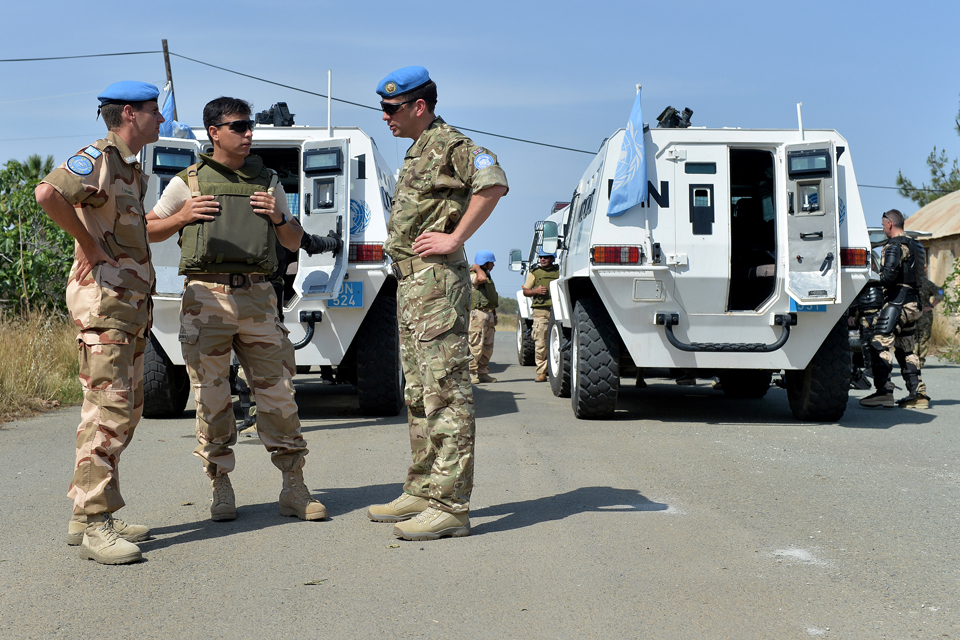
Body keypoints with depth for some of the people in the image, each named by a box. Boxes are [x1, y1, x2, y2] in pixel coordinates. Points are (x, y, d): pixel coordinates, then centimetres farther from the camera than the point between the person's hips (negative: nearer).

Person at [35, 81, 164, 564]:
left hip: (131, 302, 10)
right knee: (108, 408, -13)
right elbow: (48, 193, -29)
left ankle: (91, 516, 17)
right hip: (103, 297, -10)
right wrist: (89, 244, -20)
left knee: (126, 409, 11)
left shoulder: (133, 170, 19)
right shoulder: (98, 158, -10)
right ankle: (92, 524, -11)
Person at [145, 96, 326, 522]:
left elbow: (295, 242, 22)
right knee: (211, 396, 0)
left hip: (258, 297, 2)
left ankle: (294, 489, 7)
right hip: (206, 298, -2)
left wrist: (278, 218, 2)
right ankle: (221, 490, 11)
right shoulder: (188, 182, 8)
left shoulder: (267, 182, 16)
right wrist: (181, 218, -2)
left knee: (277, 392, 0)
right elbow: (145, 231, 15)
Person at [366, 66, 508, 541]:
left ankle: (450, 505, -11)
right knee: (418, 392, 14)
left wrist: (456, 238, -22)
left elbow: (494, 182, -27)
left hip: (436, 278, -11)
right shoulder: (418, 152, 22)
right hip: (410, 282, 11)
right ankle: (422, 493, 22)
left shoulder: (448, 143, -9)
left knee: (445, 392, -11)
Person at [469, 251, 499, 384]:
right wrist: (477, 268, -13)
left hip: (489, 314, 9)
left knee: (488, 347, 8)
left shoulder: (488, 275, 23)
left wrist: (494, 314, 25)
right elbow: (481, 278, -31)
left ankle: (483, 373, 13)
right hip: (478, 313, -9)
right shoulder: (472, 275, -7)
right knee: (476, 345, -12)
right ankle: (471, 373, -10)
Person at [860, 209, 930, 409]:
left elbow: (889, 274, -24)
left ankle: (883, 391, -21)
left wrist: (882, 280, -2)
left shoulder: (894, 246, -11)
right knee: (905, 349, 15)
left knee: (880, 344, -13)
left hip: (897, 301, -10)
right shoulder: (914, 245, 20)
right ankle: (918, 393, 12)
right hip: (913, 302, 10)